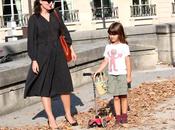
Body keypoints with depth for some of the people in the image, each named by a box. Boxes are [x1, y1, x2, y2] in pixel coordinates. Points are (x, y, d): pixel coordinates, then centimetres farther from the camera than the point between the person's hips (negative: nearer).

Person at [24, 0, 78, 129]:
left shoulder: (56, 13, 4)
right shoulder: (34, 19, -7)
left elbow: (64, 31, 12)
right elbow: (31, 41, -7)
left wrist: (71, 49, 12)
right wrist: (34, 60, -11)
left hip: (58, 54, 4)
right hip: (43, 56, -3)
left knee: (65, 84, 6)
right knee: (44, 87, 3)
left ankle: (68, 115, 21)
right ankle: (51, 119, 13)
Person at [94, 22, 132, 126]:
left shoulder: (124, 46, -4)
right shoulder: (108, 47, 8)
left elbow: (128, 62, -4)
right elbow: (105, 61, 9)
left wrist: (129, 76, -7)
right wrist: (98, 71, -2)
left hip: (122, 74, -3)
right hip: (112, 75, 3)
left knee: (123, 96, 3)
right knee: (116, 97, 5)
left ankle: (124, 115, 13)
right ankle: (118, 116, 9)